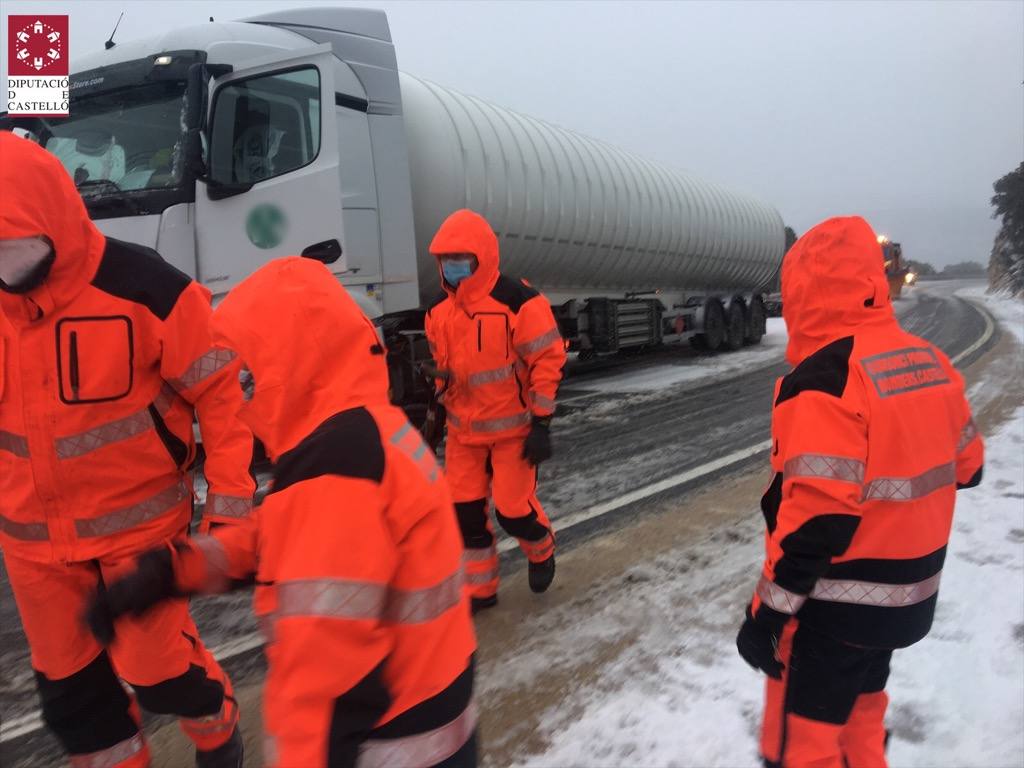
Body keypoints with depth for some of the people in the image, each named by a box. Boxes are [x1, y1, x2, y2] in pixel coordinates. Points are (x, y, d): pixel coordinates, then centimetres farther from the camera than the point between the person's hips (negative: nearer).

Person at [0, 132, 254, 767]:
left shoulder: (142, 289, -20)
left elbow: (223, 391, -14)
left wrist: (230, 502, -15)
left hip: (138, 521, -5)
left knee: (155, 664, 6)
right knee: (66, 680, 16)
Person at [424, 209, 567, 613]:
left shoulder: (519, 302, -18)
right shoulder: (439, 311, 2)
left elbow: (548, 361, -16)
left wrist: (541, 425, -16)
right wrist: (442, 415, 11)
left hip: (513, 427, -6)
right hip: (464, 429, 6)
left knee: (512, 507, -2)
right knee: (465, 509, 7)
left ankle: (542, 551, 33)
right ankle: (479, 588, 26)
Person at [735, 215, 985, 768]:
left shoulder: (822, 379, -24)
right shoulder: (929, 362, 1)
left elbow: (814, 522, -26)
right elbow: (966, 466, 13)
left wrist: (766, 612, -19)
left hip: (836, 609, -8)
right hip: (907, 598, 8)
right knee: (858, 713, 27)